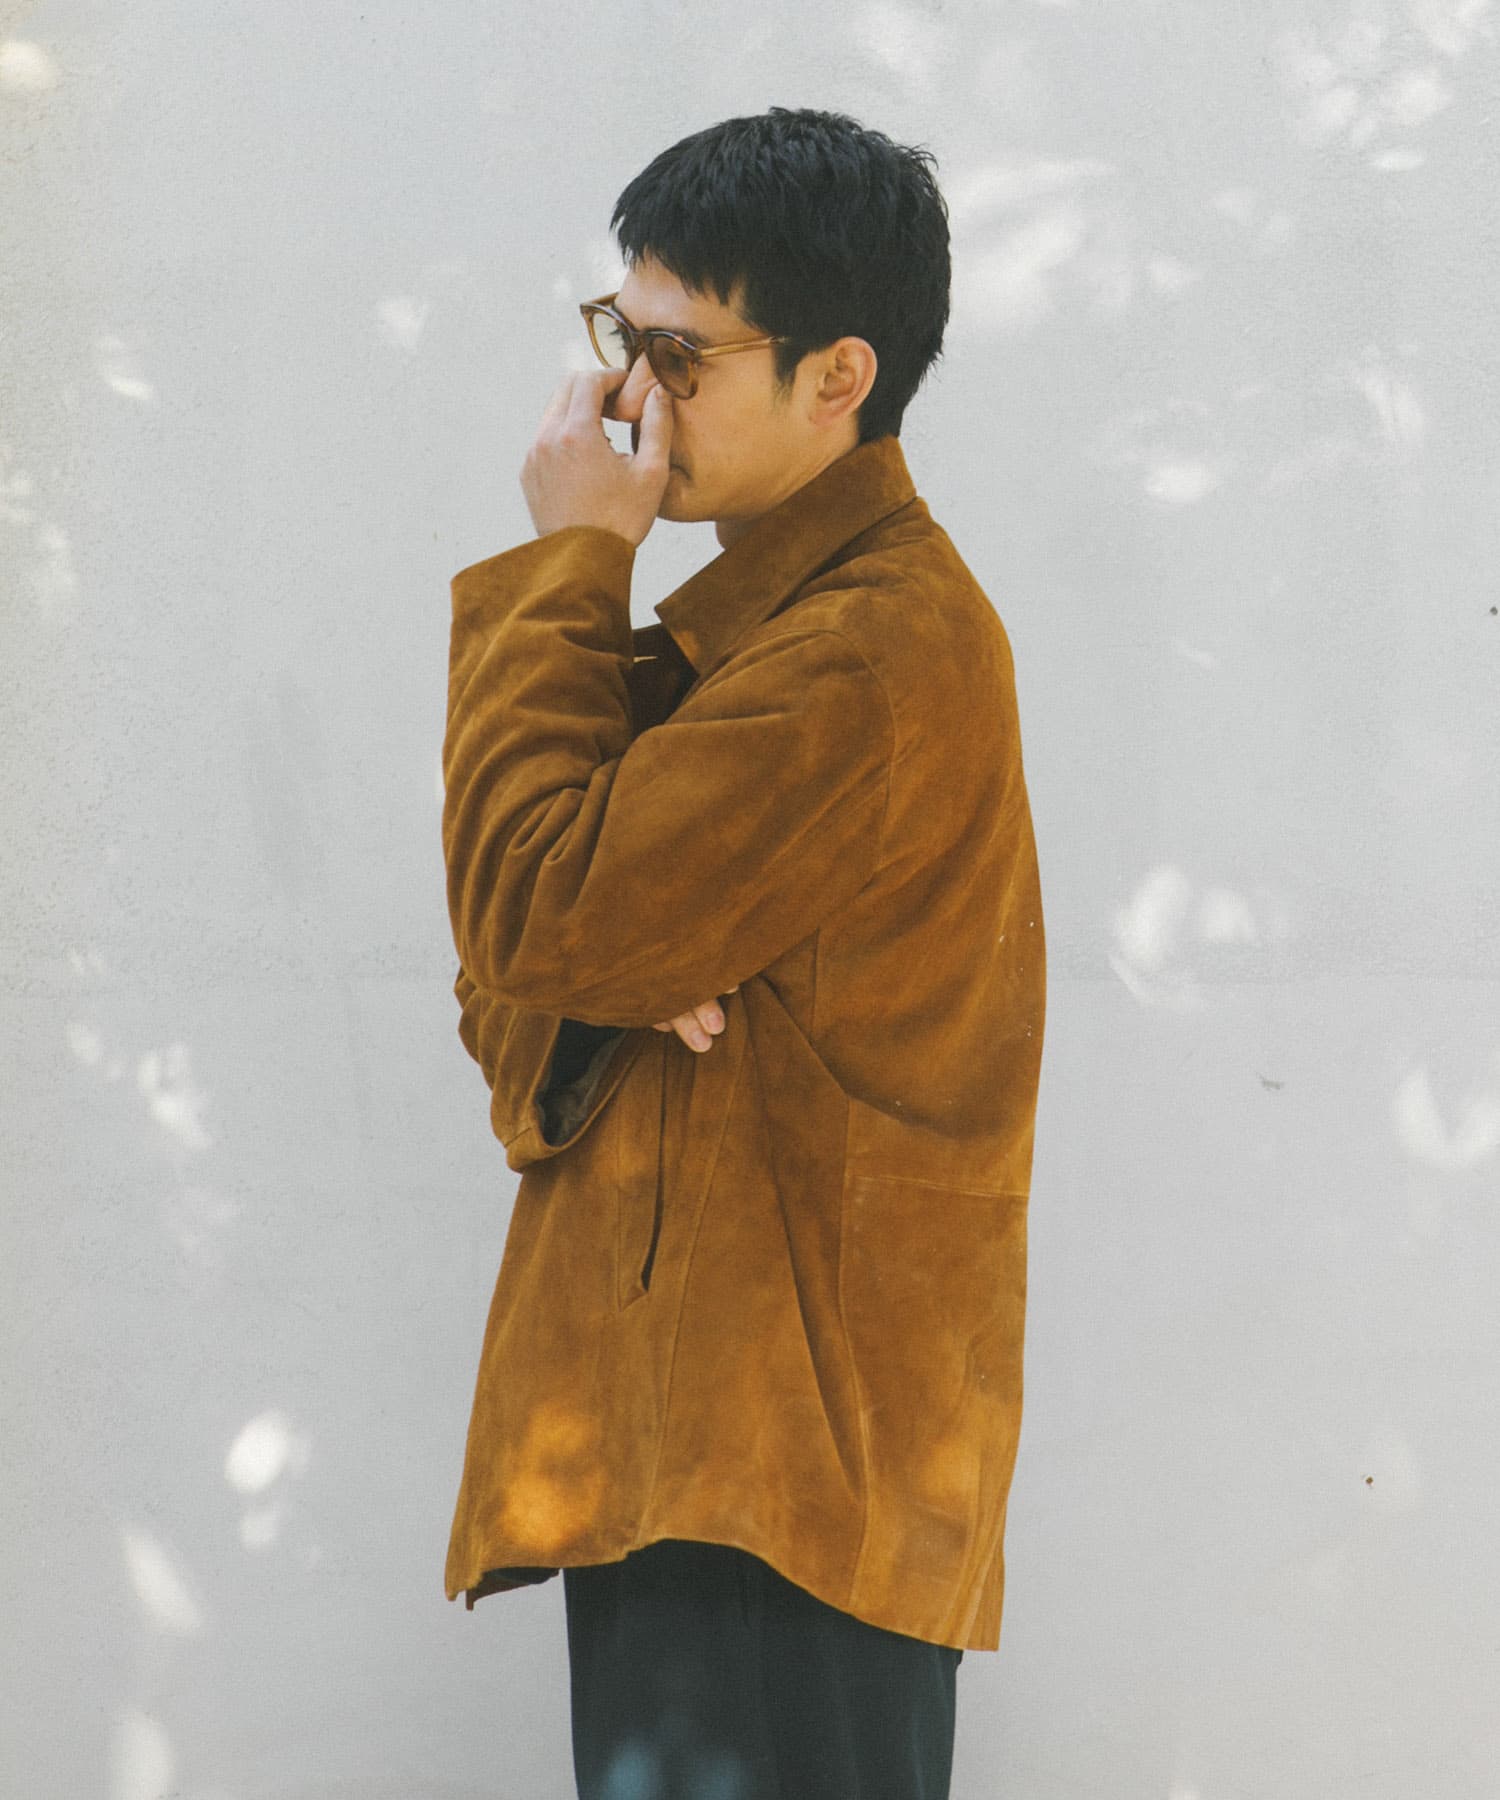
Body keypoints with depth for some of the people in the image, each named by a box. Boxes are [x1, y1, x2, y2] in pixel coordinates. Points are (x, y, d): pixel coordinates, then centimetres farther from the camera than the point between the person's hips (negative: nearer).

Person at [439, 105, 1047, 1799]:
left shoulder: (881, 644, -16)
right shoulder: (759, 612, 17)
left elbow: (534, 909, -17)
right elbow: (508, 980, 17)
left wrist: (566, 565, -8)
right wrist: (582, 1001, -8)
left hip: (787, 1449, -10)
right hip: (670, 1413, 10)